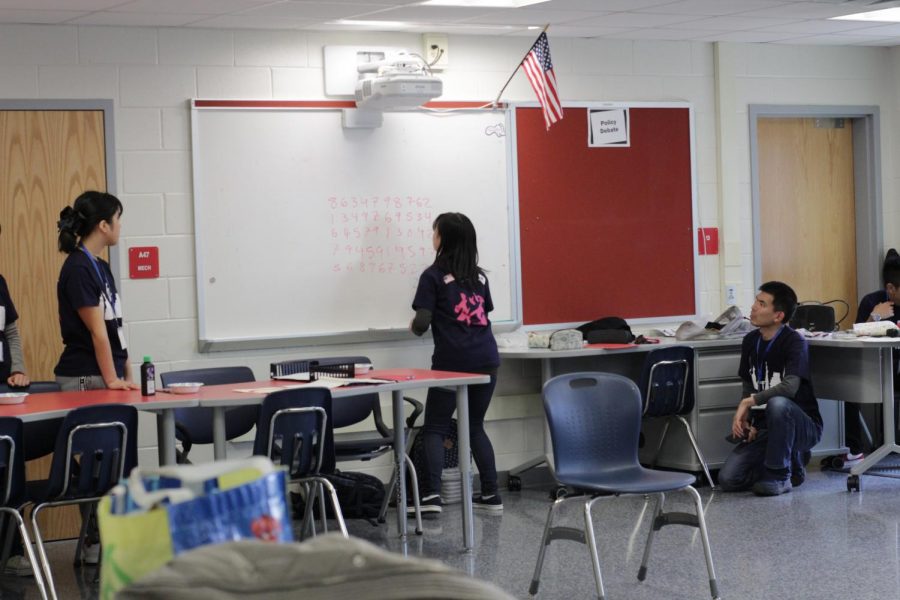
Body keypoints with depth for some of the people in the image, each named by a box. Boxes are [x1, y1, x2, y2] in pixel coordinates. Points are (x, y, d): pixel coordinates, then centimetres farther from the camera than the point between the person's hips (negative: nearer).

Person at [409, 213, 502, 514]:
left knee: (435, 427, -1)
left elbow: (421, 323, -7)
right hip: (487, 359, 5)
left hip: (452, 361, -5)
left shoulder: (433, 275, -2)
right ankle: (491, 495, 12)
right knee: (475, 425, 16)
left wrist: (414, 326, 14)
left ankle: (431, 494, -16)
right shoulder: (479, 276, 15)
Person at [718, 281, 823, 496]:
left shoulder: (794, 342, -15)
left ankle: (779, 475, -19)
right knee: (728, 480, -11)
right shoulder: (750, 341, 5)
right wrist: (745, 423, -4)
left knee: (777, 403, -40)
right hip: (766, 428, 6)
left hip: (804, 427, -6)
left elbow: (790, 387, -30)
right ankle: (791, 462, 13)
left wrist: (749, 402, -26)